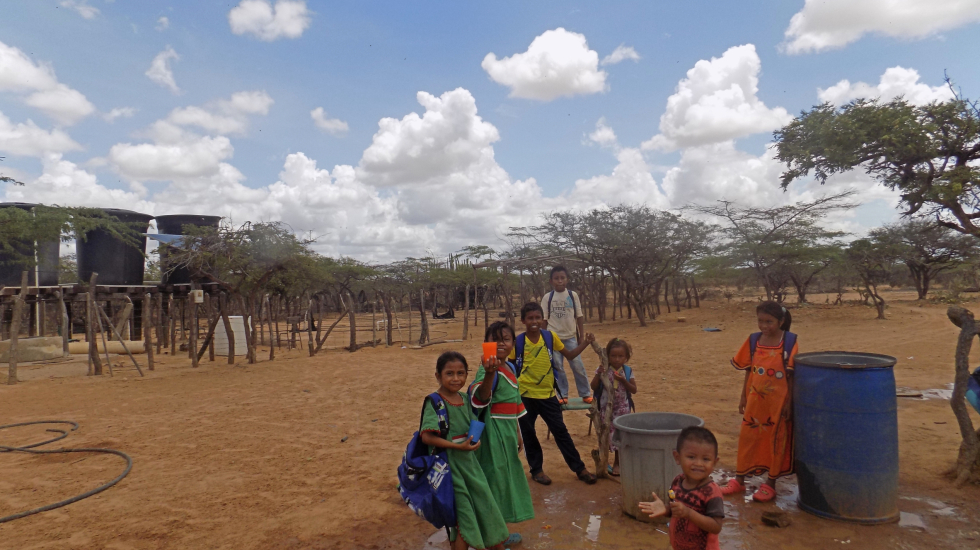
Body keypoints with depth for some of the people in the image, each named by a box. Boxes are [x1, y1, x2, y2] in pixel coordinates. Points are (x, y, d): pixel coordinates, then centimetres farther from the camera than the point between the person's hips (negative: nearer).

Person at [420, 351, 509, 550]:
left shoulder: (465, 399, 3)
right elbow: (426, 437, -23)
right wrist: (458, 446, -23)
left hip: (468, 459, 6)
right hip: (449, 462, -6)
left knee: (485, 505, 15)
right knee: (465, 514, 1)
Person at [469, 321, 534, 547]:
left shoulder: (511, 367, 9)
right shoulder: (488, 368, -19)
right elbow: (482, 397, -39)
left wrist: (517, 433, 21)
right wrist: (489, 373, -57)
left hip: (508, 430, 9)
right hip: (493, 431, -9)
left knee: (508, 476, 19)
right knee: (495, 477, -1)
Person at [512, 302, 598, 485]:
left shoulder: (550, 336, -2)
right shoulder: (518, 341, -8)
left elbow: (570, 355, 8)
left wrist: (585, 343, -4)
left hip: (547, 394, 1)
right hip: (525, 395, -1)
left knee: (560, 431, 6)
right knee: (528, 434, 8)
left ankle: (579, 468, 17)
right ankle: (537, 469, 25)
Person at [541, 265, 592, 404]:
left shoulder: (573, 295, -1)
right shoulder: (547, 297, -3)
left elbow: (579, 317, 2)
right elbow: (543, 319, 1)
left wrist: (582, 336, 1)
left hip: (570, 337, 0)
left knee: (578, 366, 2)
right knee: (557, 367, 5)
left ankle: (586, 394, 13)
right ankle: (562, 395, 15)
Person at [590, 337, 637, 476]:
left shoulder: (628, 371, -2)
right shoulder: (603, 369, -6)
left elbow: (634, 390, -5)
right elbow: (594, 387, -11)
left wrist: (623, 380, -20)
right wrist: (599, 373, -24)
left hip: (622, 409, 1)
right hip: (606, 408, -1)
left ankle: (617, 463, 23)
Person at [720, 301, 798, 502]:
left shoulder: (789, 342, -8)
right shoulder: (753, 340, 1)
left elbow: (792, 376, -6)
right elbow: (749, 371, 7)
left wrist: (789, 403, -8)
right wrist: (743, 397, 8)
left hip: (778, 403, -3)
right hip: (755, 401, 3)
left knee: (776, 440, 9)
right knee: (747, 438, 10)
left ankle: (770, 484, 22)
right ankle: (739, 480, 22)